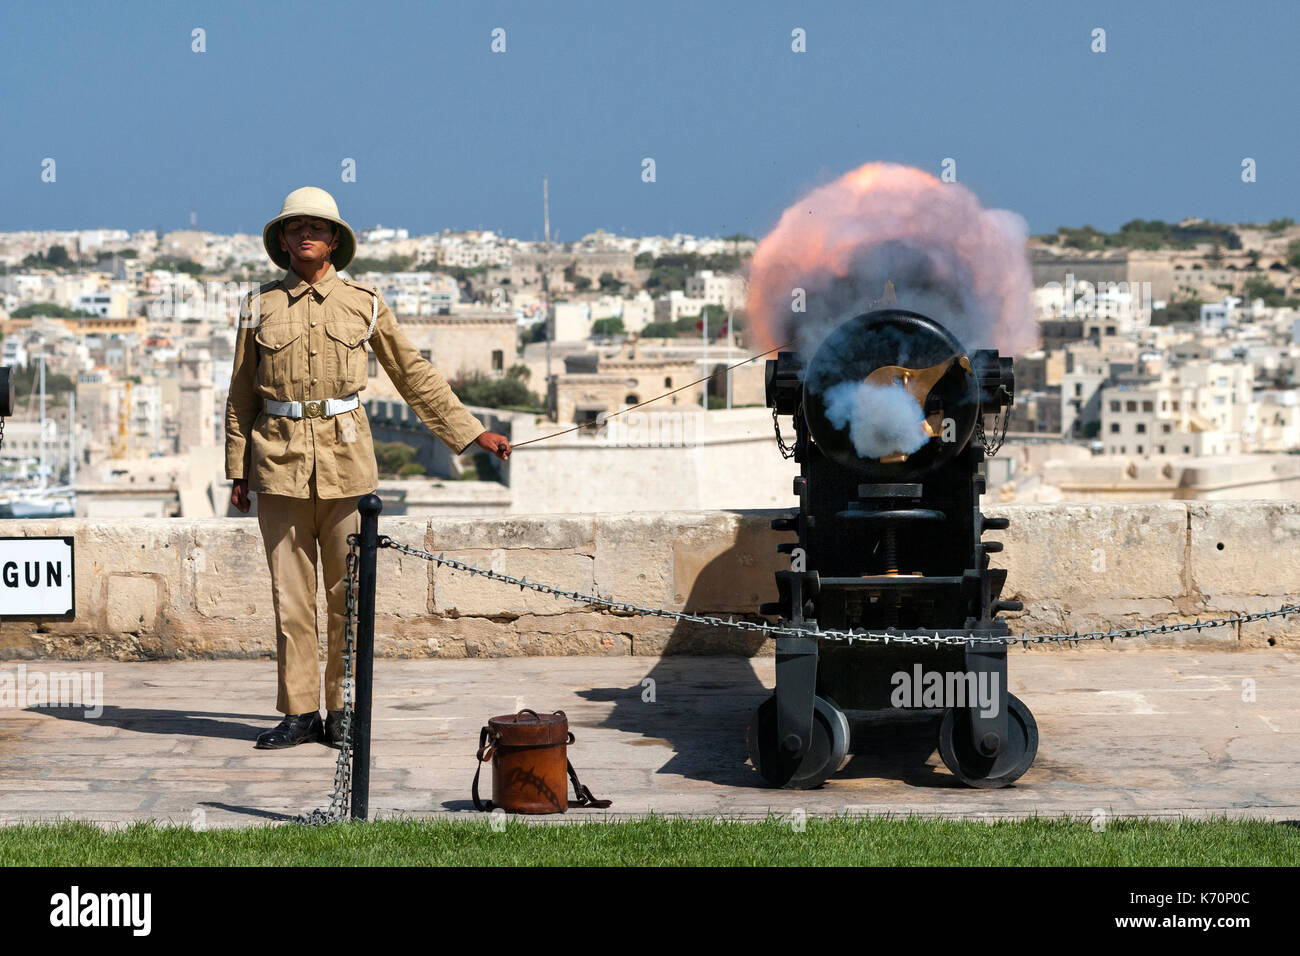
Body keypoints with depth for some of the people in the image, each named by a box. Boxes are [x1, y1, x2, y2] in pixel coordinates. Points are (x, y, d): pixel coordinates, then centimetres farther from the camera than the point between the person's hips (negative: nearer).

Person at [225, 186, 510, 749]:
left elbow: (415, 375, 13)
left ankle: (343, 711, 9)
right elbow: (241, 395, 11)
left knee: (348, 592, 0)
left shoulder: (364, 304, 6)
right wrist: (237, 470, 7)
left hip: (345, 460, 0)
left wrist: (473, 433, 12)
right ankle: (299, 713, 9)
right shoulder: (260, 307, 7)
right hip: (279, 462, 0)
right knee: (289, 594, 2)